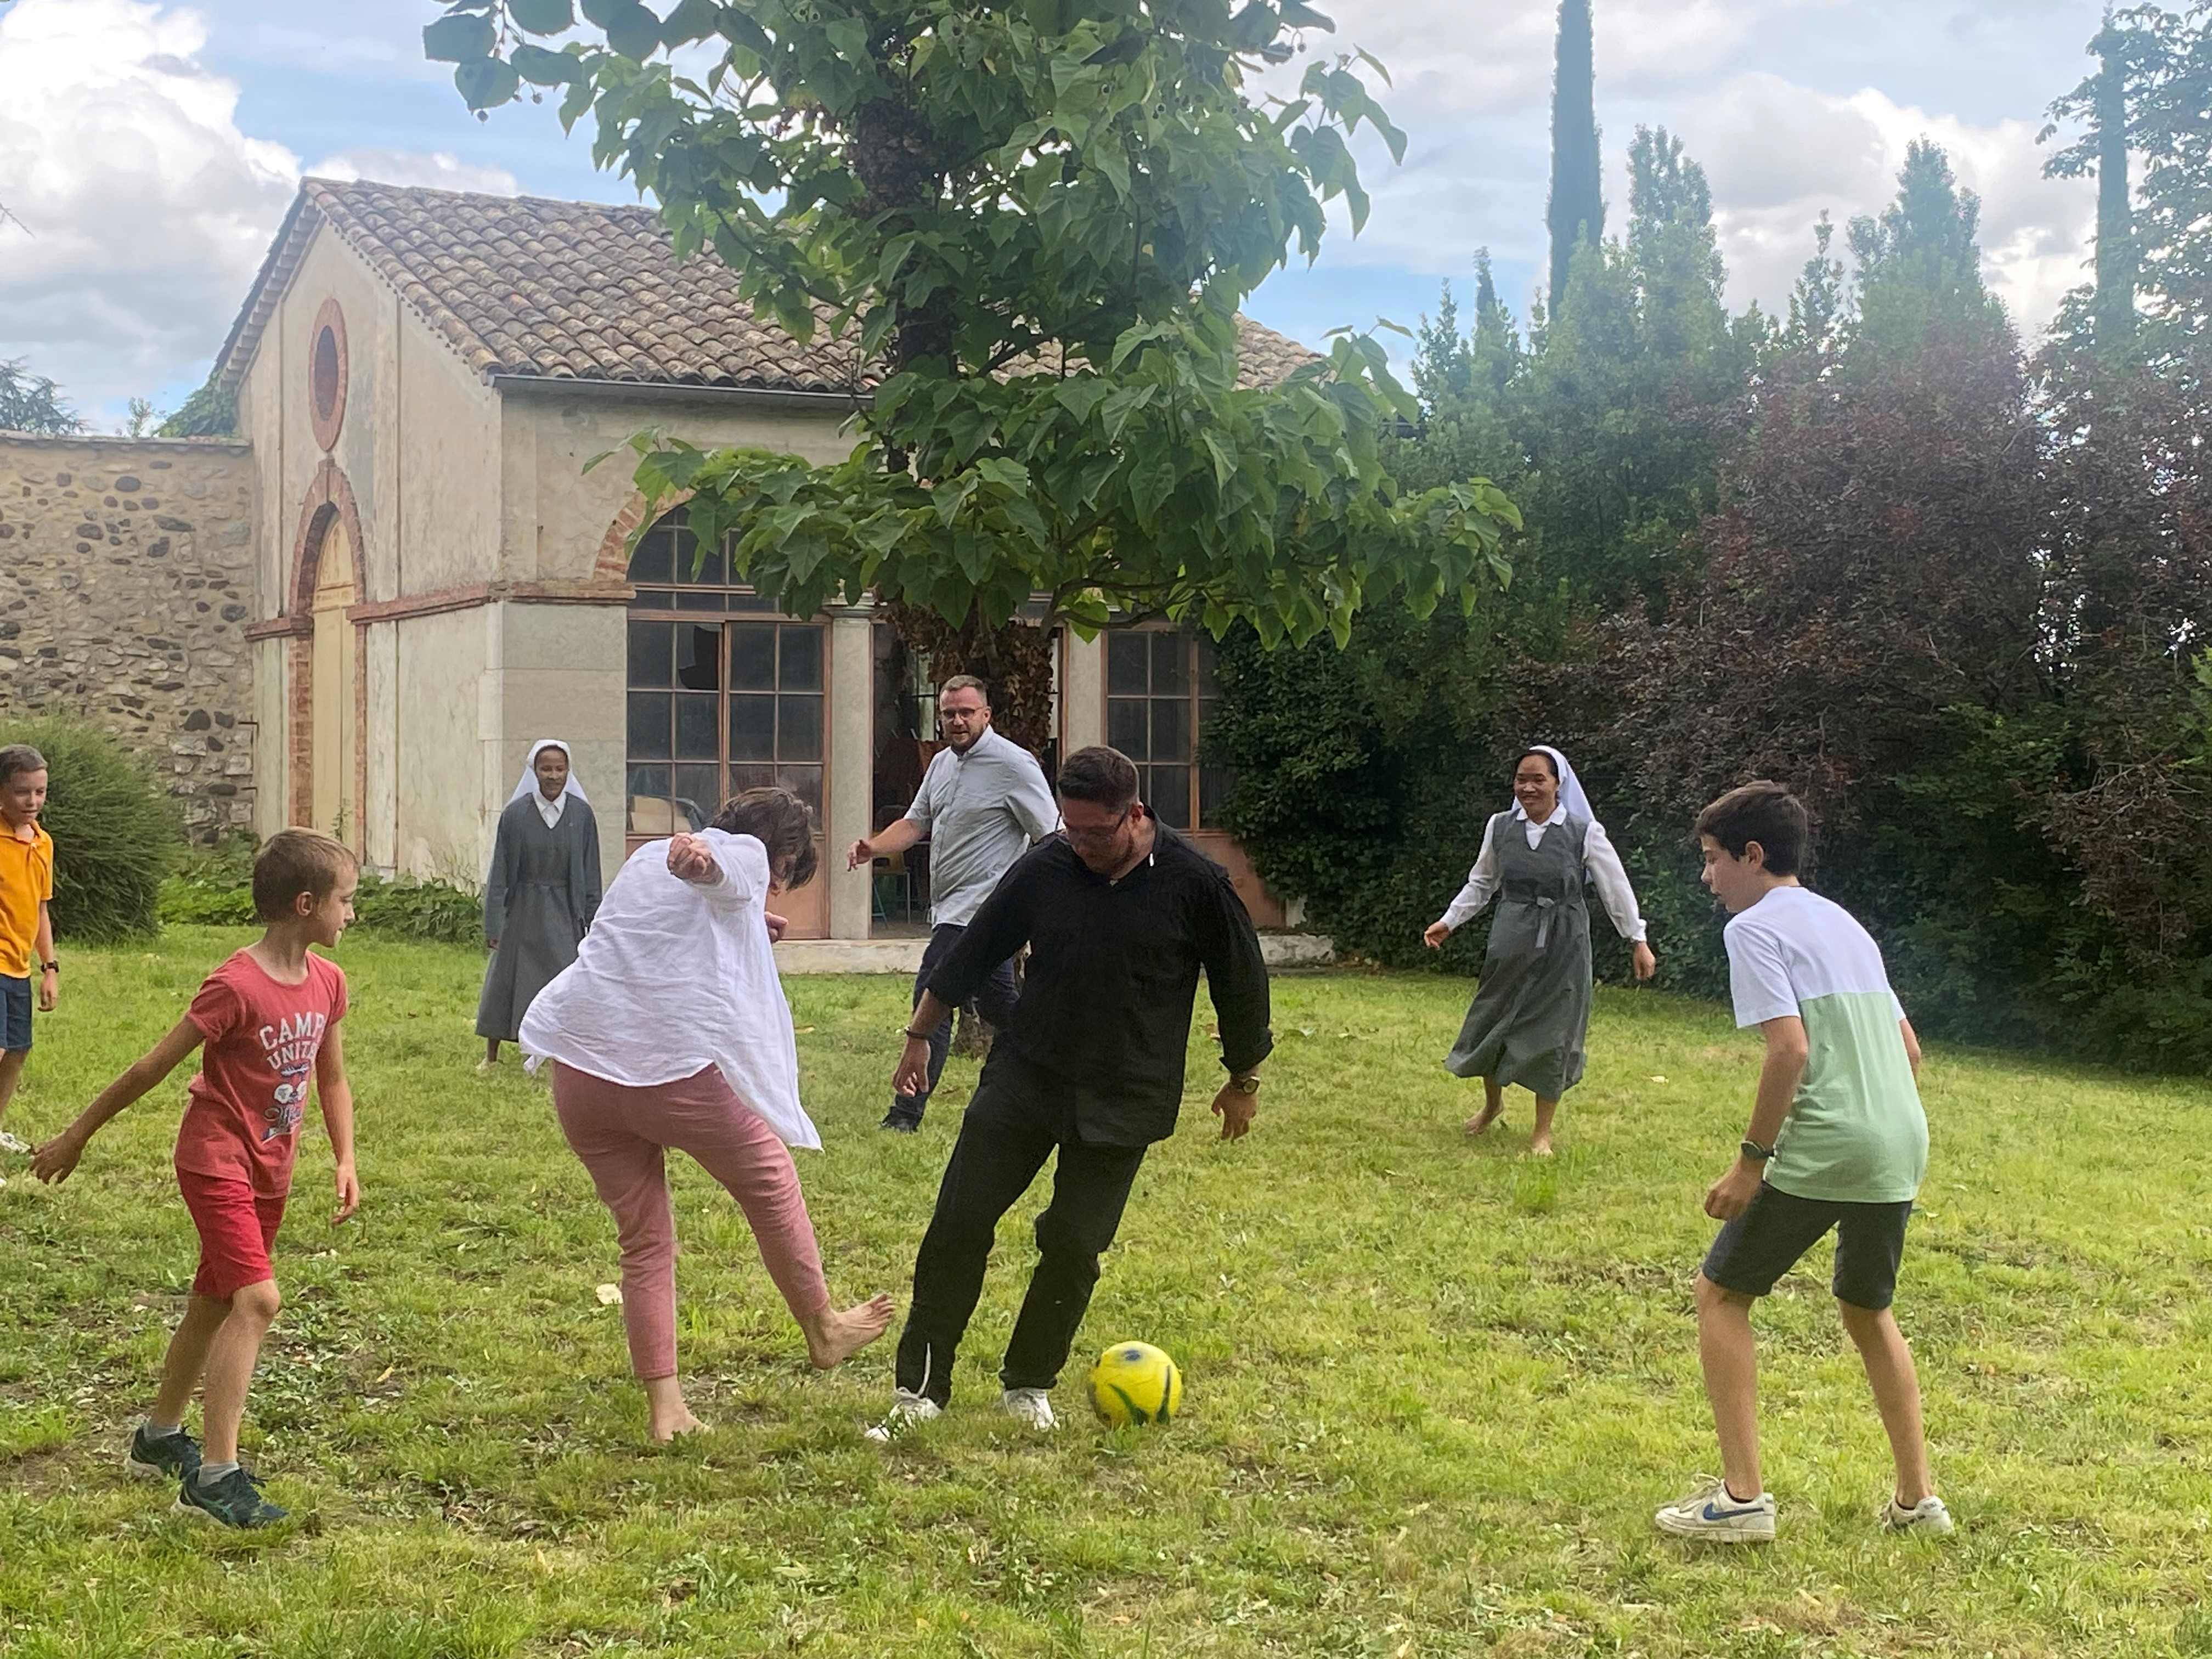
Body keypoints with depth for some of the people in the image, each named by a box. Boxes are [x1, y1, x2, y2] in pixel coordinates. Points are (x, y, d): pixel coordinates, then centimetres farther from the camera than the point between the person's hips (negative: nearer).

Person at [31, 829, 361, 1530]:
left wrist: (345, 1162, 3)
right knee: (256, 1297, -20)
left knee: (214, 1303, 19)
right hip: (217, 1157, -8)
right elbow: (154, 1066, -16)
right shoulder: (236, 986, -23)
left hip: (270, 1168, 8)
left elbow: (331, 1079, 12)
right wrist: (77, 1136, -8)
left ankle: (159, 1439, 36)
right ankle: (216, 1475, -19)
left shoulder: (327, 982, 0)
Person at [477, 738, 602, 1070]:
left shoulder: (581, 814, -4)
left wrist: (593, 921, 0)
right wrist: (493, 924, -4)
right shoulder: (515, 814, -6)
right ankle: (491, 1055, 24)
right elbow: (500, 872, -2)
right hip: (522, 912, 0)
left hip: (564, 913, 0)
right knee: (505, 980, 9)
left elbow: (590, 873, 2)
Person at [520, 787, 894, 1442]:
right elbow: (710, 863, -22)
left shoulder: (648, 857, 28)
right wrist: (697, 854, -44)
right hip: (674, 1068, -7)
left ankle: (664, 1406, 15)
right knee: (772, 1185, 17)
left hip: (580, 1064, 7)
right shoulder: (742, 857, 5)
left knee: (644, 1240, 15)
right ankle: (822, 1329, 32)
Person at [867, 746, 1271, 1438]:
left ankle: (1029, 1384, 21)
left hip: (1122, 1101, -2)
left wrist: (1244, 1079, 9)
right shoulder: (1044, 869, -6)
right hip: (1024, 1076, 2)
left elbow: (1240, 983, 1)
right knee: (960, 1221, -4)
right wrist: (919, 1035, 14)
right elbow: (973, 953, 7)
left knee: (1073, 1244, -1)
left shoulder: (1195, 884, -12)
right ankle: (921, 1387, 4)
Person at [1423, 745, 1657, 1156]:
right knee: (1492, 1022, 9)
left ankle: (1543, 1132, 18)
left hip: (1563, 943, -2)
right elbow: (1481, 884, 12)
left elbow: (1616, 888, -4)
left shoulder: (1585, 832, -9)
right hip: (1512, 939, 3)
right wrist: (1449, 922, 8)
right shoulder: (1500, 827, -1)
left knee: (1552, 1031, 3)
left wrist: (1638, 940, -3)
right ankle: (1492, 1103, 37)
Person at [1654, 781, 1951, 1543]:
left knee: (1721, 1293, 6)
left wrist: (1751, 1158, -12)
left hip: (1820, 1153, -8)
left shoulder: (1756, 927, -5)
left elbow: (1789, 1048, -17)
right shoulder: (1846, 924, 20)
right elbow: (1908, 1047, 21)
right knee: (1869, 1311, 24)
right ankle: (1917, 1498, 25)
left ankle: (1741, 1497, 0)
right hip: (1902, 1149, 8)